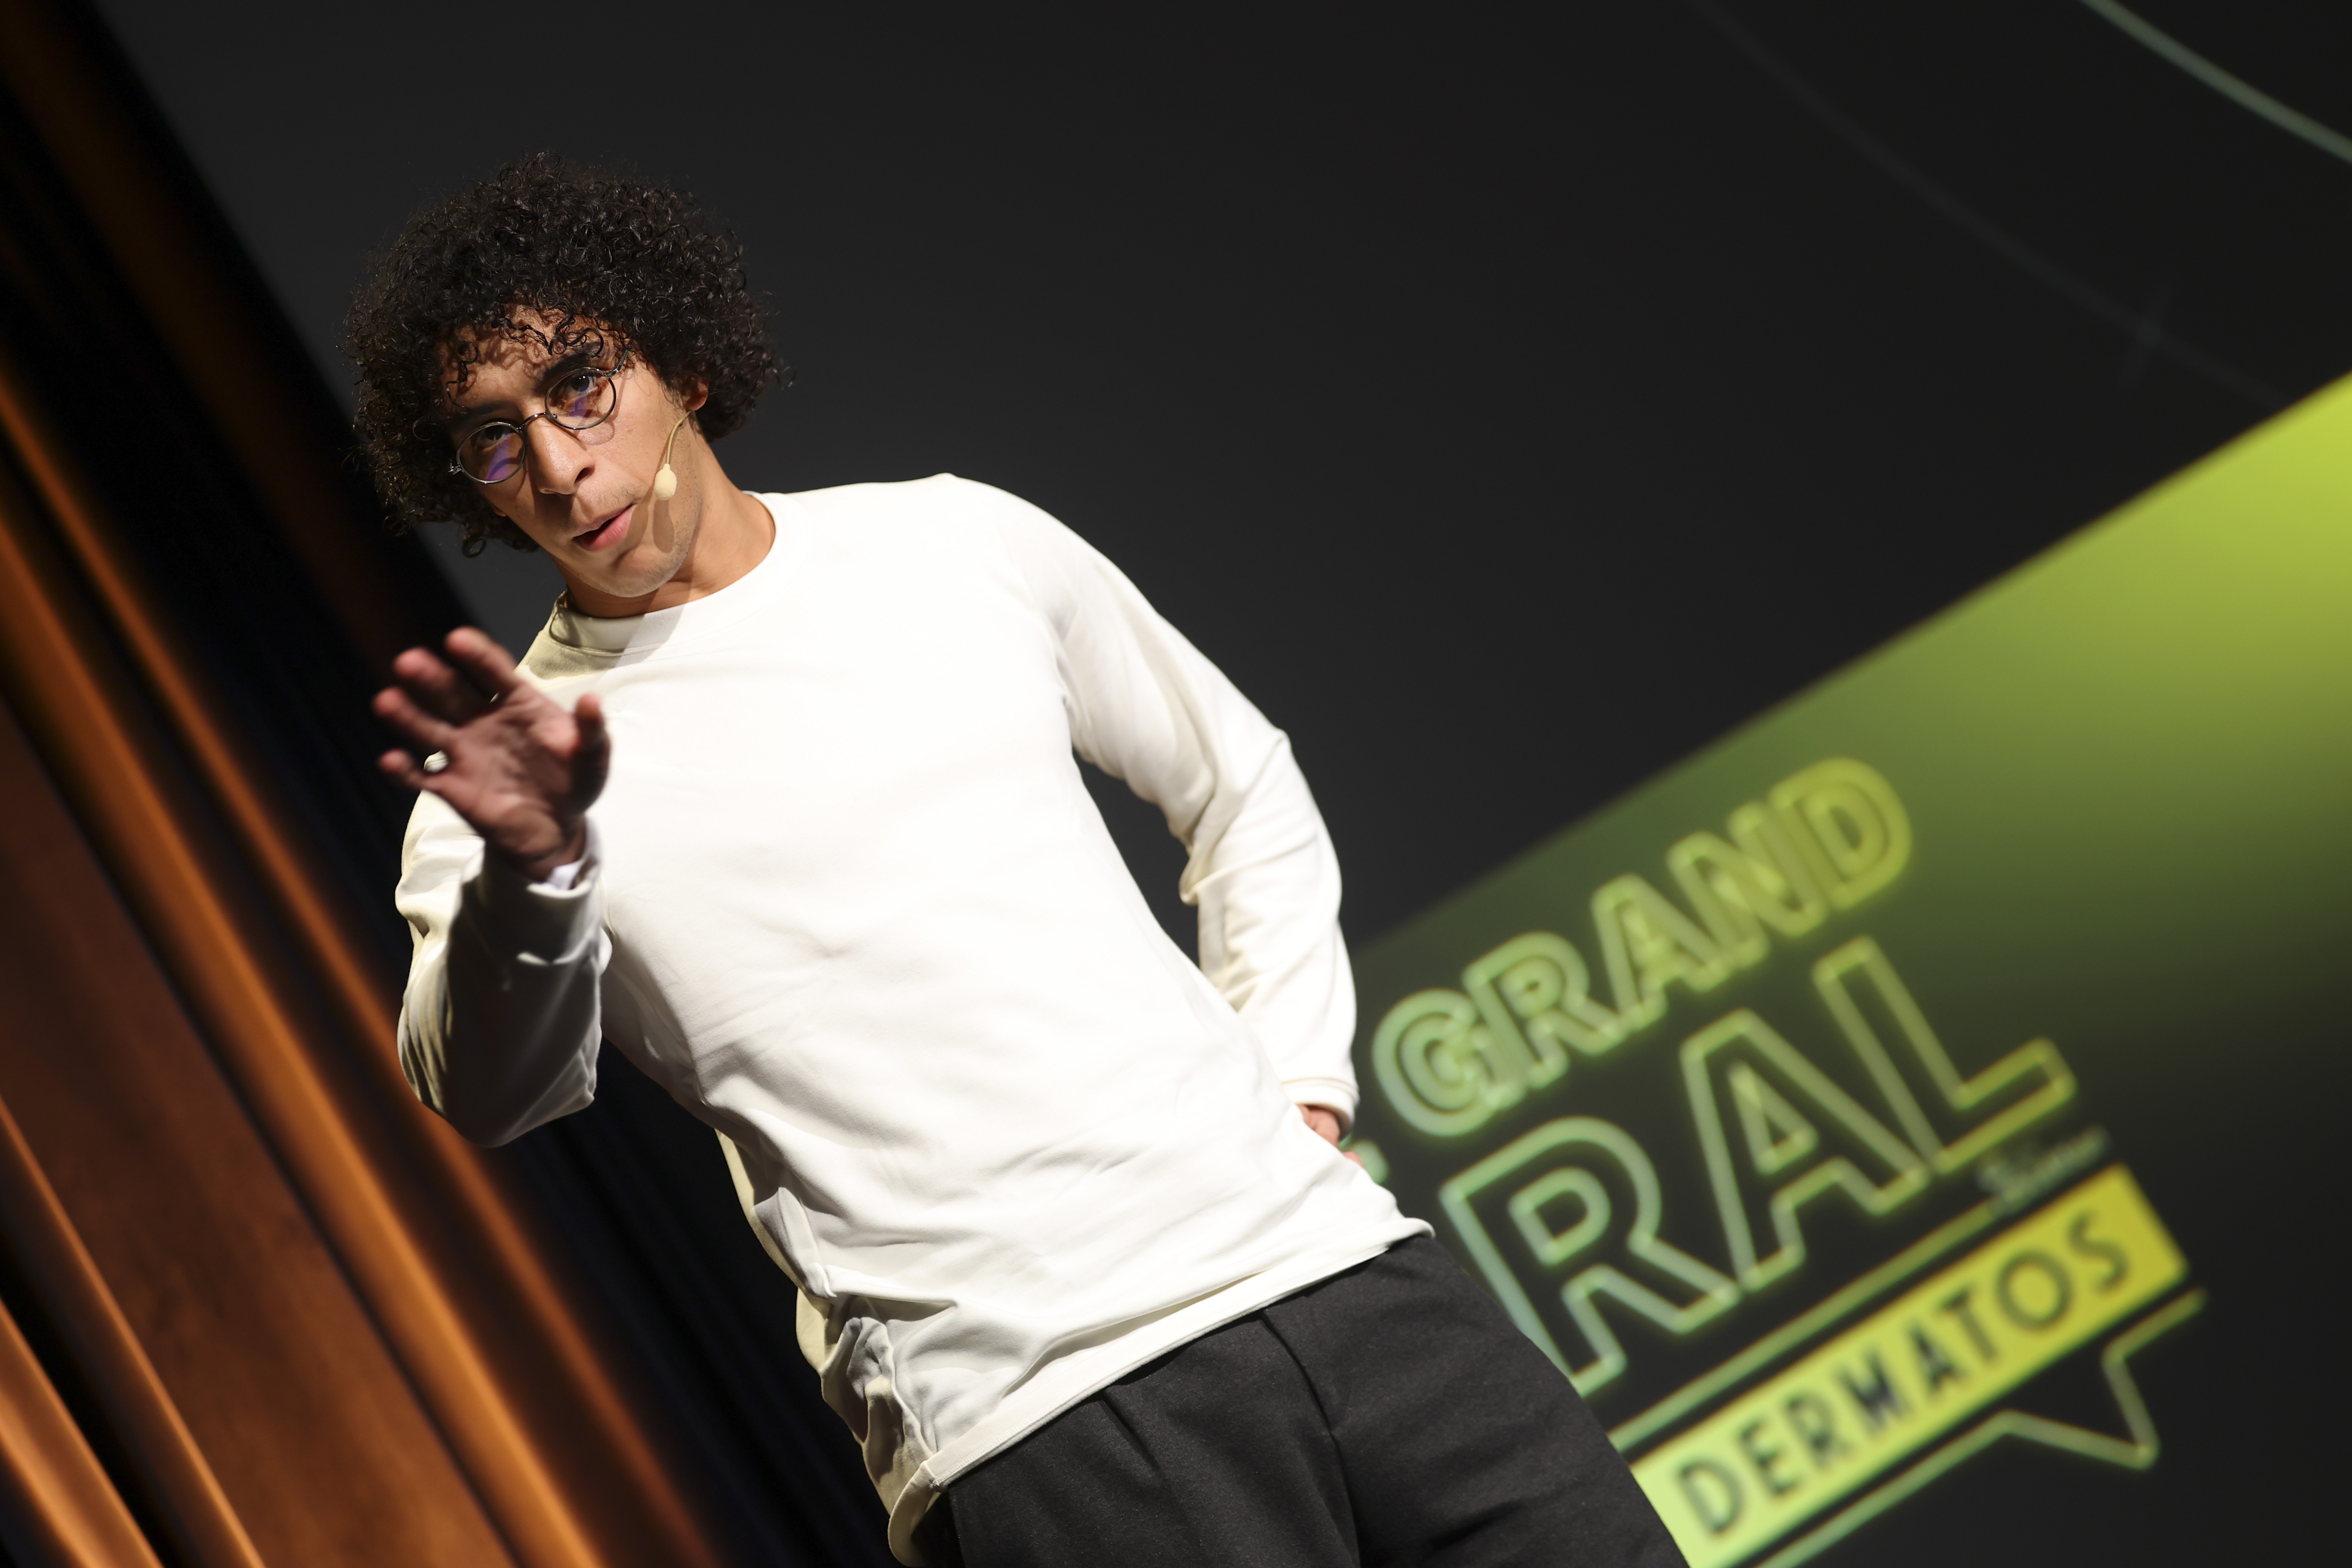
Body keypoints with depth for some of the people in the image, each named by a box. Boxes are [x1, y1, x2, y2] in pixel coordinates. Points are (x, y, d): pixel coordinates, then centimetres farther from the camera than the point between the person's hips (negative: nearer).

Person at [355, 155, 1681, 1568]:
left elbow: (1240, 785, 23)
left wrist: (1300, 1088, 11)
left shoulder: (957, 543, 12)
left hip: (1318, 1253, 3)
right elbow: (490, 1092, -16)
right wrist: (530, 873, -35)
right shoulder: (530, 756, 2)